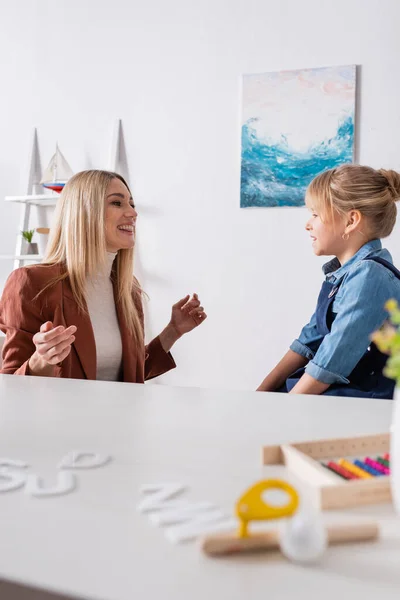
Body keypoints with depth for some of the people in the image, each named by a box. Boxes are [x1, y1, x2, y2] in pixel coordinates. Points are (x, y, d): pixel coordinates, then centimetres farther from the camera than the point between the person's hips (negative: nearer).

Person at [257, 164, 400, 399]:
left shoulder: (369, 276, -19)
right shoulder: (343, 272, 10)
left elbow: (331, 364, -21)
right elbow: (310, 341, 10)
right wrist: (263, 391, 3)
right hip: (333, 389, 8)